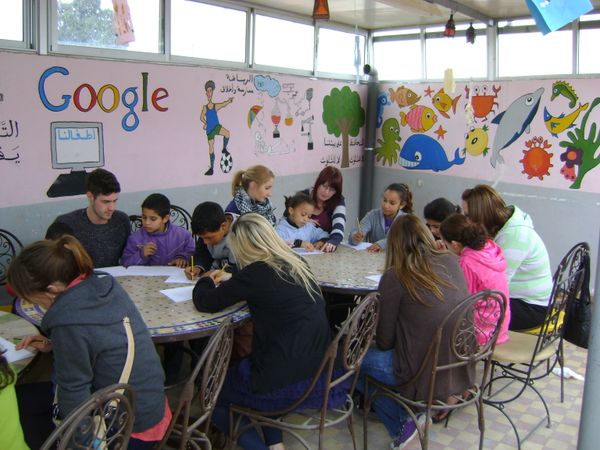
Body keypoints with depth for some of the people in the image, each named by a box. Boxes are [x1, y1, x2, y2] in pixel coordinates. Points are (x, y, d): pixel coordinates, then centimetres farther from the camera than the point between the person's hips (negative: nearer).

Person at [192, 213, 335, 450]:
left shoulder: (257, 272, -18)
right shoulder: (296, 264, 3)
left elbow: (205, 302, -7)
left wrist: (206, 280, 14)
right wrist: (232, 280, 25)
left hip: (285, 385, -7)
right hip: (318, 372, 7)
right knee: (240, 367, 33)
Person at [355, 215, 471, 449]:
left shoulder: (394, 278, -15)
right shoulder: (451, 261, 0)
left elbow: (384, 342, -6)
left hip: (427, 377, -6)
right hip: (461, 371, 7)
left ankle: (402, 425, 10)